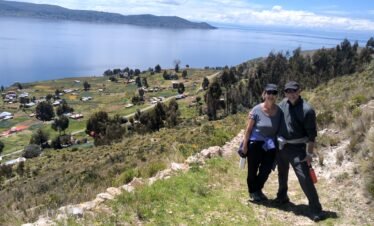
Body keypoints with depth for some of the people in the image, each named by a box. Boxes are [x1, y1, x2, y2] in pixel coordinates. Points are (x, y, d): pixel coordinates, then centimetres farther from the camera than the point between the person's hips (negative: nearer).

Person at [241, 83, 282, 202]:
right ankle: (252, 191, 32)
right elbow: (248, 129, -9)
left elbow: (280, 129, 4)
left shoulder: (279, 111, -3)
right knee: (253, 169, 10)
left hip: (270, 146, 4)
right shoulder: (257, 110, -13)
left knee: (266, 170, 11)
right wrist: (245, 145, -9)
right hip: (255, 144, -3)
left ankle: (258, 189, 37)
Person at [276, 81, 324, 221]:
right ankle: (282, 197, 44)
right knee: (282, 174, 22)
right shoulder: (283, 104, -1)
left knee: (304, 177, -11)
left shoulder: (307, 110, -16)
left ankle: (316, 209, -2)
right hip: (281, 146, 6)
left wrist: (309, 153, -13)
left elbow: (311, 134, -12)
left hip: (297, 147, -5)